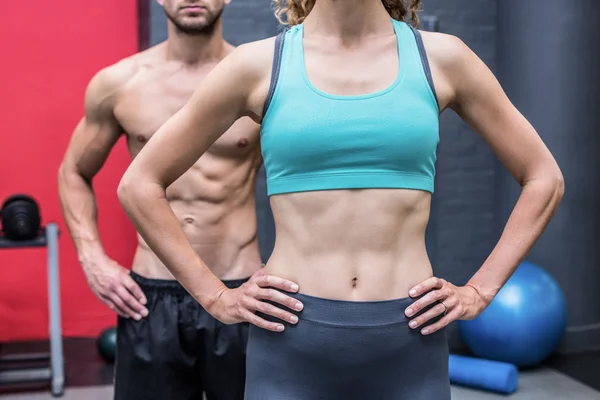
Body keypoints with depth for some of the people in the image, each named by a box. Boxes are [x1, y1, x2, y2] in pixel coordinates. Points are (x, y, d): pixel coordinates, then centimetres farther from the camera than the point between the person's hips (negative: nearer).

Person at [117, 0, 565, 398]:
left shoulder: (440, 58, 3)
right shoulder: (259, 65, 0)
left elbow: (544, 178, 11)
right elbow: (140, 184, 5)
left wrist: (480, 290, 3)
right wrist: (215, 295, 0)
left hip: (409, 343, 1)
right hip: (291, 342, -1)